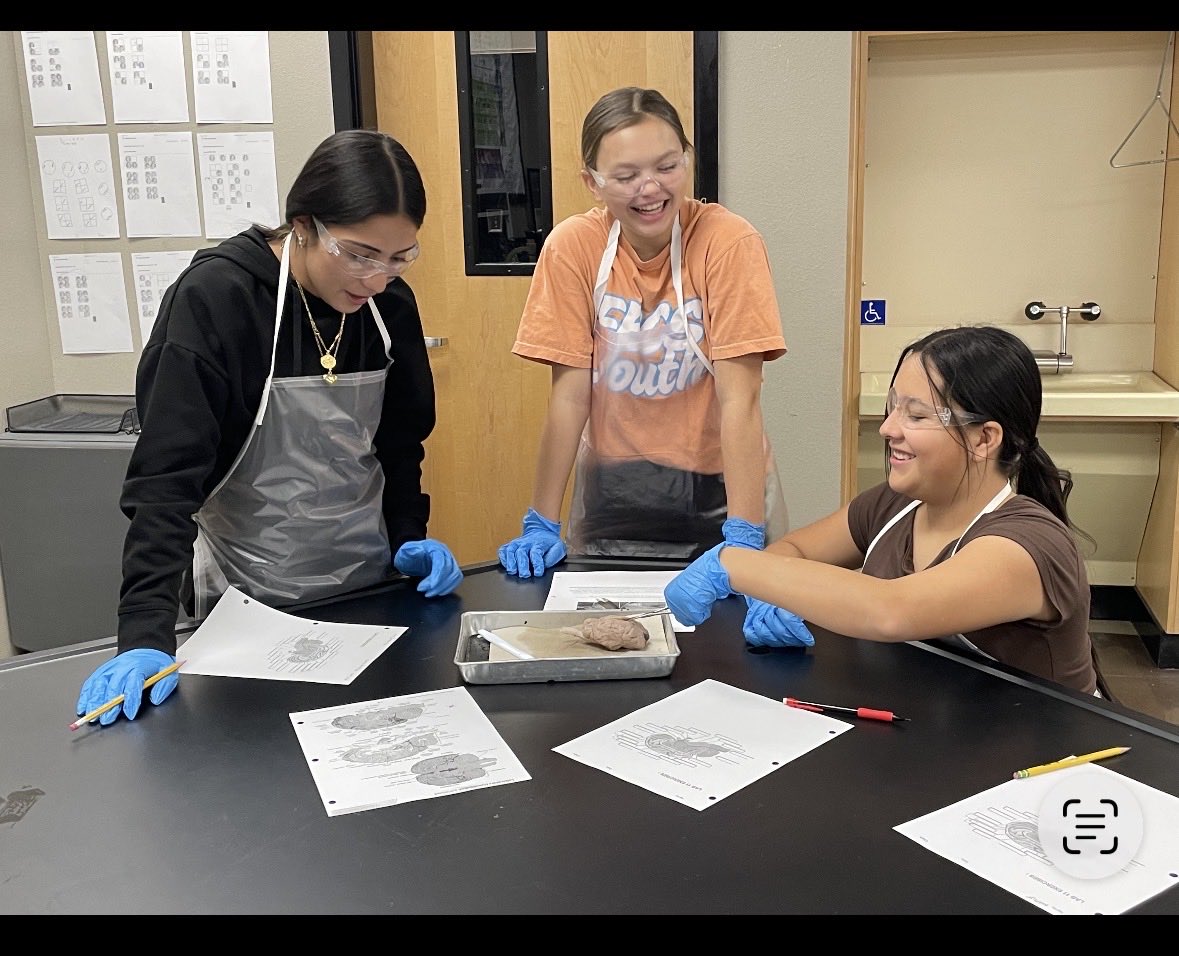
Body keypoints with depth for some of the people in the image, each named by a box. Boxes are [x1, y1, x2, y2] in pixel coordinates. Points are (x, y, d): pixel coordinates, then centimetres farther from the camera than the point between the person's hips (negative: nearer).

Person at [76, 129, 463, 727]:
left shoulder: (391, 304, -5)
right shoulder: (212, 300, -19)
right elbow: (166, 475, -23)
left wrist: (409, 536, -3)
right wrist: (147, 634, -30)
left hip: (370, 587, 5)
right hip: (253, 601, -4)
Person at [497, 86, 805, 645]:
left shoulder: (728, 243, -17)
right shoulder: (573, 247, -12)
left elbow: (738, 398, -21)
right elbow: (570, 393, -10)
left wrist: (743, 540, -27)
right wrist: (541, 523, -11)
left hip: (715, 483, -1)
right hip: (613, 489, 2)